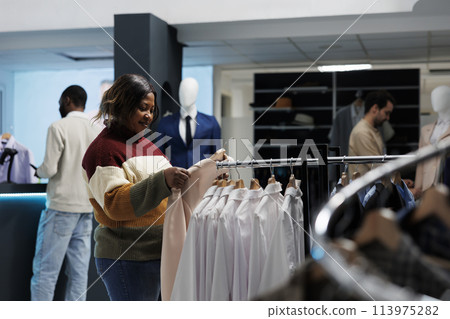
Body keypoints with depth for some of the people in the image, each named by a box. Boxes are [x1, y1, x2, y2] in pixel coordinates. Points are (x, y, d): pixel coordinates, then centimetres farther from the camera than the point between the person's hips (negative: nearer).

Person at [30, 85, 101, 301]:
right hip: (87, 209, 6)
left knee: (45, 271, -2)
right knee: (79, 273, 7)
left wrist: (38, 171, 7)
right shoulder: (96, 131, 9)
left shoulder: (59, 127, -8)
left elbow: (49, 169, -13)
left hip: (61, 206, -6)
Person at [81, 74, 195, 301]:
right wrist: (163, 181, -31)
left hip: (157, 255, 8)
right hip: (126, 259, -8)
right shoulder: (103, 149, -8)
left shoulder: (146, 144, 20)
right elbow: (115, 205, -20)